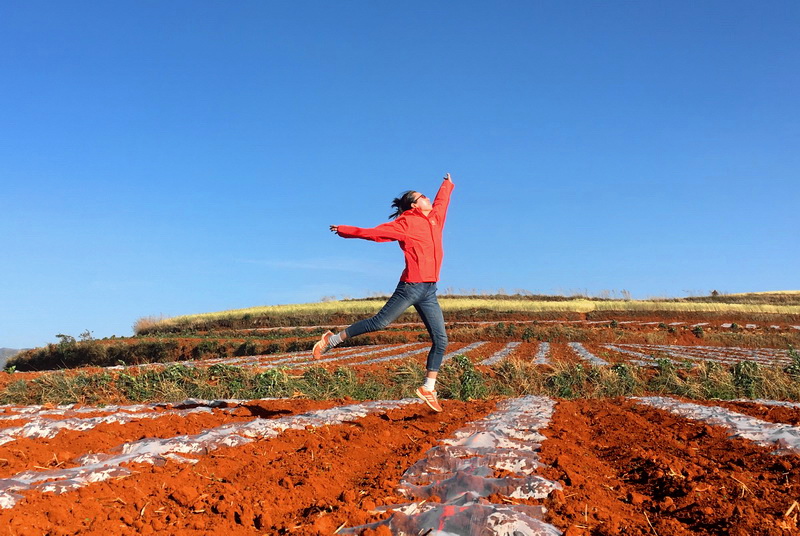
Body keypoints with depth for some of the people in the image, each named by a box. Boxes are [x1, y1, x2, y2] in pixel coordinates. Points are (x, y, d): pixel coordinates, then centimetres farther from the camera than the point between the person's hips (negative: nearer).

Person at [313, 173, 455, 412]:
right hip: (411, 286, -7)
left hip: (429, 291, 7)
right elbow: (374, 233, -7)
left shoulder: (434, 218, 18)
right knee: (380, 322, -9)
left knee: (440, 340, 1)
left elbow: (441, 202, 39)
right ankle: (332, 339, 8)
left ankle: (428, 388, 10)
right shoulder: (405, 223, -3)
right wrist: (345, 230, -11)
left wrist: (447, 185, 55)